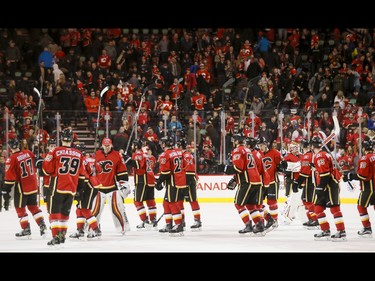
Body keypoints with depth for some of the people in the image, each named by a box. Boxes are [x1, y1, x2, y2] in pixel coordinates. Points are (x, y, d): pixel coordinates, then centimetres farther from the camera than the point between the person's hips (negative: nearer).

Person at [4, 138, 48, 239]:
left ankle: (26, 230, 7)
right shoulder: (29, 153, -1)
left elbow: (10, 178, -16)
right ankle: (42, 225, 10)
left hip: (21, 187, -5)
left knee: (20, 208, 8)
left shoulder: (12, 159, -17)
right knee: (33, 206, 18)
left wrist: (6, 189, -8)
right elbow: (36, 165, 13)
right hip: (33, 185, 5)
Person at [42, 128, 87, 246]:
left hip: (58, 187, -4)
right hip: (72, 189, 4)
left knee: (54, 211, -1)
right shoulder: (78, 154, 5)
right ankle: (62, 235, 22)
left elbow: (47, 169, -6)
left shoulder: (55, 152, -8)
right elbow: (82, 174, 11)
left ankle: (56, 236, -11)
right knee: (65, 212, 17)